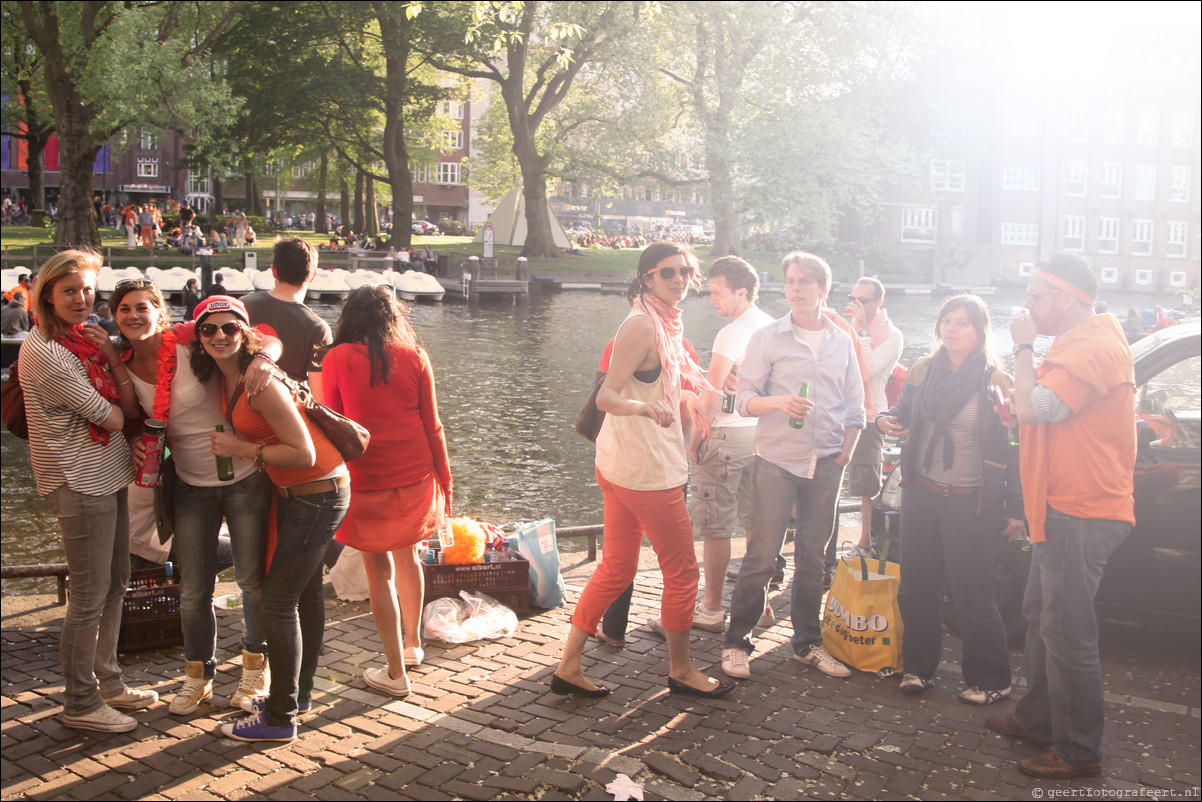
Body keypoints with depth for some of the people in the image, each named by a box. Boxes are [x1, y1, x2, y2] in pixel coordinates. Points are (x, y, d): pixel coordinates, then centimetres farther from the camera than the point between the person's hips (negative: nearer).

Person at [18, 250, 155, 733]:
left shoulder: (86, 339, 12)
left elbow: (129, 406, 3)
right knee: (89, 597, -2)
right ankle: (80, 704, 11)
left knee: (115, 585, 16)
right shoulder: (42, 350, -15)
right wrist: (122, 411, 7)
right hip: (79, 482, -9)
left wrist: (111, 354, -8)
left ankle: (108, 683, 30)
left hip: (109, 475, 9)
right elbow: (111, 417, -15)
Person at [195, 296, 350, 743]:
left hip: (319, 494, -10)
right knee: (306, 593, 20)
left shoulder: (259, 383, -24)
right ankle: (298, 693, 34)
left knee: (279, 601, -6)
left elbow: (304, 453, -25)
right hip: (296, 492, 10)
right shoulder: (225, 378, 4)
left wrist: (243, 449, -19)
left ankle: (281, 719, 3)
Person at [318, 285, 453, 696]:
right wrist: (445, 481, 10)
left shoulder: (338, 359, -5)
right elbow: (432, 426, 2)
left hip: (366, 479, -3)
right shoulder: (415, 357, -1)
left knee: (380, 570, 5)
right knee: (407, 554, 23)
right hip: (416, 474, 3)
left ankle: (396, 672, 9)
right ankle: (413, 643, 38)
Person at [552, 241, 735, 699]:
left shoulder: (662, 322, 12)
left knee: (616, 570, 14)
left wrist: (709, 385, 41)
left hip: (621, 466, 10)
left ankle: (569, 666, 18)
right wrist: (644, 407, -45)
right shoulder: (642, 324, -18)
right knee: (682, 571, 5)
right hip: (648, 470, -10)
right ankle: (681, 670, 21)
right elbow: (605, 396, -25)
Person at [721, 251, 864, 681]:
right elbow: (744, 398, -4)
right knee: (762, 555, -4)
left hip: (826, 464, 3)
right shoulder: (767, 338, 1)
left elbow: (855, 407, 14)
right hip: (777, 460, -3)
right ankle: (736, 642, 7)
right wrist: (778, 402, -22)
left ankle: (808, 642, 22)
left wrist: (845, 452, 3)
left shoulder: (842, 341, 11)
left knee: (812, 556, 10)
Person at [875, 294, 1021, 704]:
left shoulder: (995, 381, -7)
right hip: (921, 495, 5)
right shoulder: (922, 370, 6)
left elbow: (1013, 447, -7)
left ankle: (990, 679, 17)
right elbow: (903, 412, 20)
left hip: (971, 502, -5)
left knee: (971, 592, 0)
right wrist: (885, 420, -5)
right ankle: (919, 666, 27)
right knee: (917, 586, 11)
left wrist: (1015, 509, -8)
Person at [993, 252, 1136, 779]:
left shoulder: (1096, 348, -18)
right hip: (1062, 510, 11)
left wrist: (1024, 345, -13)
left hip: (1082, 515, -11)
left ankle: (1079, 752, 3)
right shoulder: (1075, 345, 18)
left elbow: (1033, 407, -27)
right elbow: (1035, 410, 24)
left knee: (1066, 630, -6)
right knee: (1041, 615, 19)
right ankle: (1037, 718, 33)